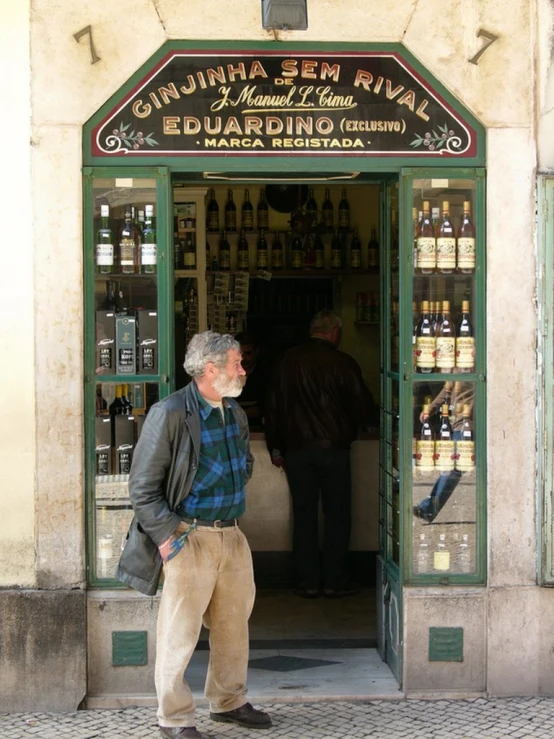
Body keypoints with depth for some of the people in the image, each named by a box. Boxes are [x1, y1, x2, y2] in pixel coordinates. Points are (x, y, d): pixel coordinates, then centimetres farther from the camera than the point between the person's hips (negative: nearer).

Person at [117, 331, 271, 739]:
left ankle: (229, 701, 31)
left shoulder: (236, 413, 9)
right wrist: (168, 535, -16)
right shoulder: (170, 414, -14)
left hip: (232, 534, 7)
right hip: (190, 537, -7)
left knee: (234, 624, 15)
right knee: (180, 632, 0)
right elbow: (142, 486, -13)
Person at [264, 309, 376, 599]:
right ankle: (335, 582, 8)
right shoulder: (343, 363, -6)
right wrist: (361, 423, 23)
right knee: (336, 515, 6)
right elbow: (363, 408, -1)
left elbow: (274, 408, 6)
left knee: (304, 515, 7)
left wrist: (276, 448, 14)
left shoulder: (288, 360, 2)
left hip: (297, 448, 2)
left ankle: (307, 582, 9)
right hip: (334, 446, -2)